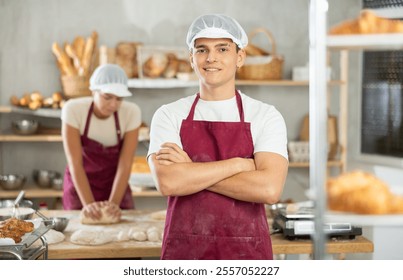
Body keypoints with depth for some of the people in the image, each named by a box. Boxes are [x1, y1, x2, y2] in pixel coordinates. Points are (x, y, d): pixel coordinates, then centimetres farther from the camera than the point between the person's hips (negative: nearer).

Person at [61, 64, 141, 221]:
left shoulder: (131, 112, -19)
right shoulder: (73, 110, -22)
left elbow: (125, 164, -19)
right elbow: (75, 163, -24)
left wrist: (114, 202, -30)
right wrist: (88, 203, -33)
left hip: (116, 186, 1)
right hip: (80, 186, -1)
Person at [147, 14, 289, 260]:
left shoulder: (266, 117, 0)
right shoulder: (169, 116, 3)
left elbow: (269, 188, -15)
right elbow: (168, 182, -14)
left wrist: (191, 171, -11)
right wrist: (240, 164, -12)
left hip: (247, 253, 0)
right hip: (185, 252, 1)